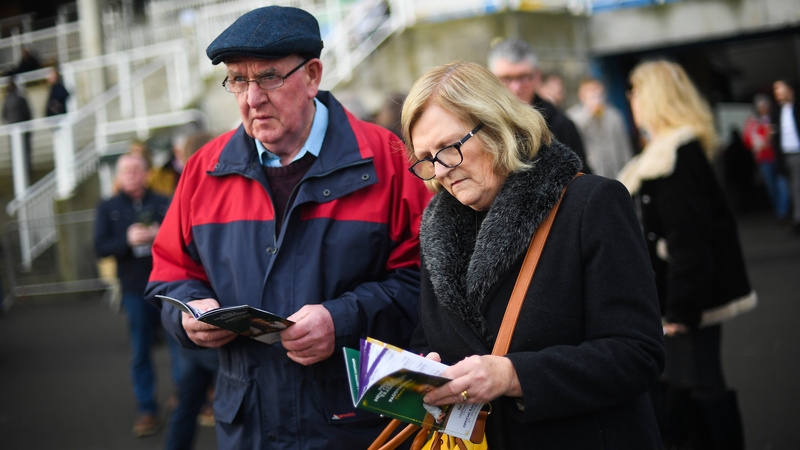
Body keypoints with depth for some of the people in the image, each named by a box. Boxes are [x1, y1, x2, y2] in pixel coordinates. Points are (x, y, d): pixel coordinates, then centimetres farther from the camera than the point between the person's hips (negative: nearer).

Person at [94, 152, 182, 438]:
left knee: (179, 344, 3)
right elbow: (100, 248, -1)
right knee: (140, 352, 5)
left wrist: (160, 235, -19)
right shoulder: (108, 208, 7)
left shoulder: (164, 204, 6)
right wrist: (128, 240, -18)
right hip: (135, 290, 1)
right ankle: (146, 410, 13)